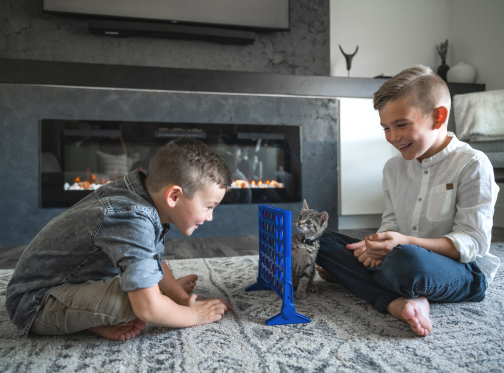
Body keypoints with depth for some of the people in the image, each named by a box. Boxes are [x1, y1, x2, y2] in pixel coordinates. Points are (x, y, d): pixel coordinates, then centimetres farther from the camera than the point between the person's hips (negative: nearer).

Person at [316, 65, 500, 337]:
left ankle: (349, 276, -10)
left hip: (464, 272, -6)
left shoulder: (472, 165, -10)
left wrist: (406, 242, -29)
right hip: (398, 256, 7)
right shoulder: (394, 167, 9)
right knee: (325, 242, -8)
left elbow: (473, 242, -15)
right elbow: (391, 222, 11)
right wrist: (379, 243, -13)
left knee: (408, 260, -42)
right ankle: (398, 302, -25)